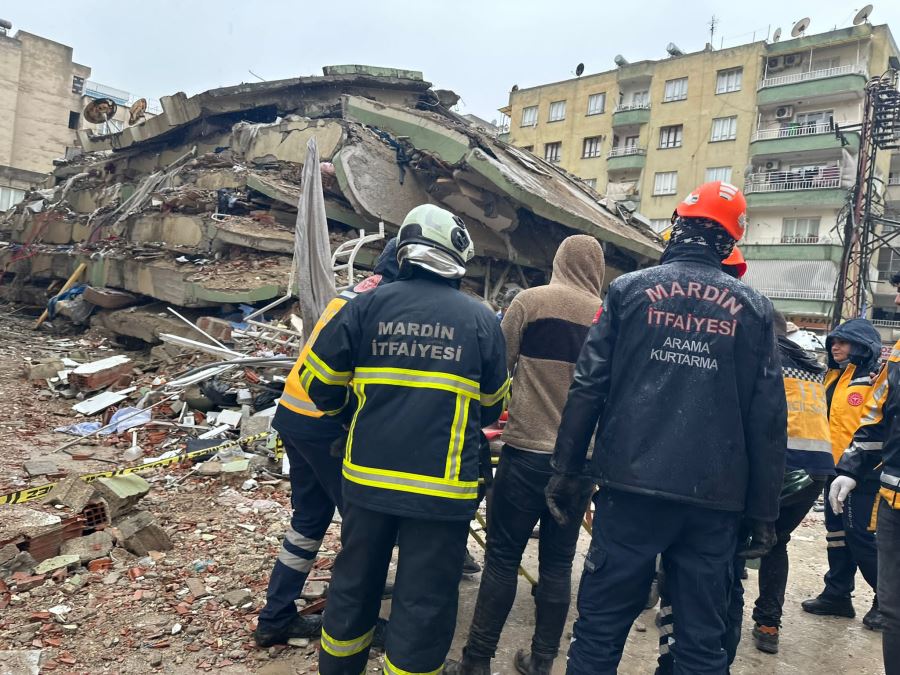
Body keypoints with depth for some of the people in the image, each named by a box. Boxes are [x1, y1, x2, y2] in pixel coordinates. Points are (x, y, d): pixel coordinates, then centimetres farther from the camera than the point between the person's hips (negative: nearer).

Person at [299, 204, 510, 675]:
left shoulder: (368, 305, -2)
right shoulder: (480, 319, -2)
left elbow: (319, 380, 3)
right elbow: (492, 405, 10)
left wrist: (341, 410, 23)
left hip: (366, 476, 3)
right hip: (441, 486, -3)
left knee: (354, 582, 22)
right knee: (424, 602, 9)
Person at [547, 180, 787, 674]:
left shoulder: (631, 288, 2)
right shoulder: (752, 308, 6)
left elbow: (588, 386, -4)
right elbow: (768, 418, 3)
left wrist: (566, 472, 2)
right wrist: (764, 510, 9)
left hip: (632, 485, -2)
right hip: (714, 500, 2)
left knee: (599, 630, 8)